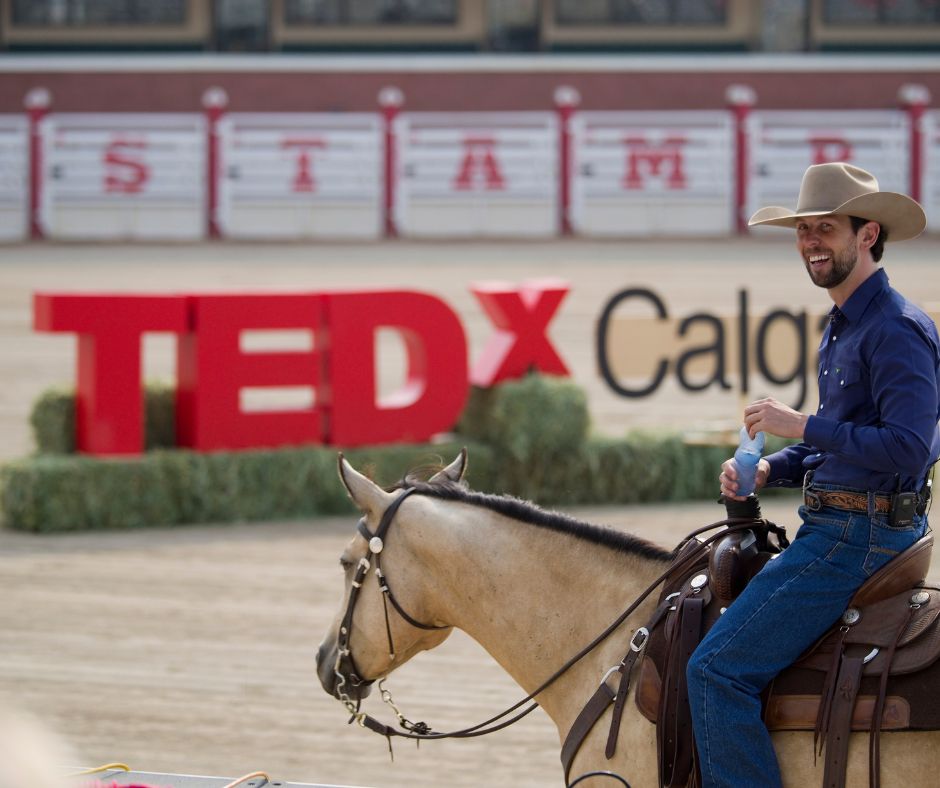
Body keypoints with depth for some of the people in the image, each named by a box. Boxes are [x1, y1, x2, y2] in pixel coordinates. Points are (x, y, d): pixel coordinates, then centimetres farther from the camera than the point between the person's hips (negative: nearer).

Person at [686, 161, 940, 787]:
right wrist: (767, 471, 8)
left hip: (861, 537, -11)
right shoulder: (843, 329, 17)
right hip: (835, 530, 11)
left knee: (718, 668, -18)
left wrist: (801, 426, -20)